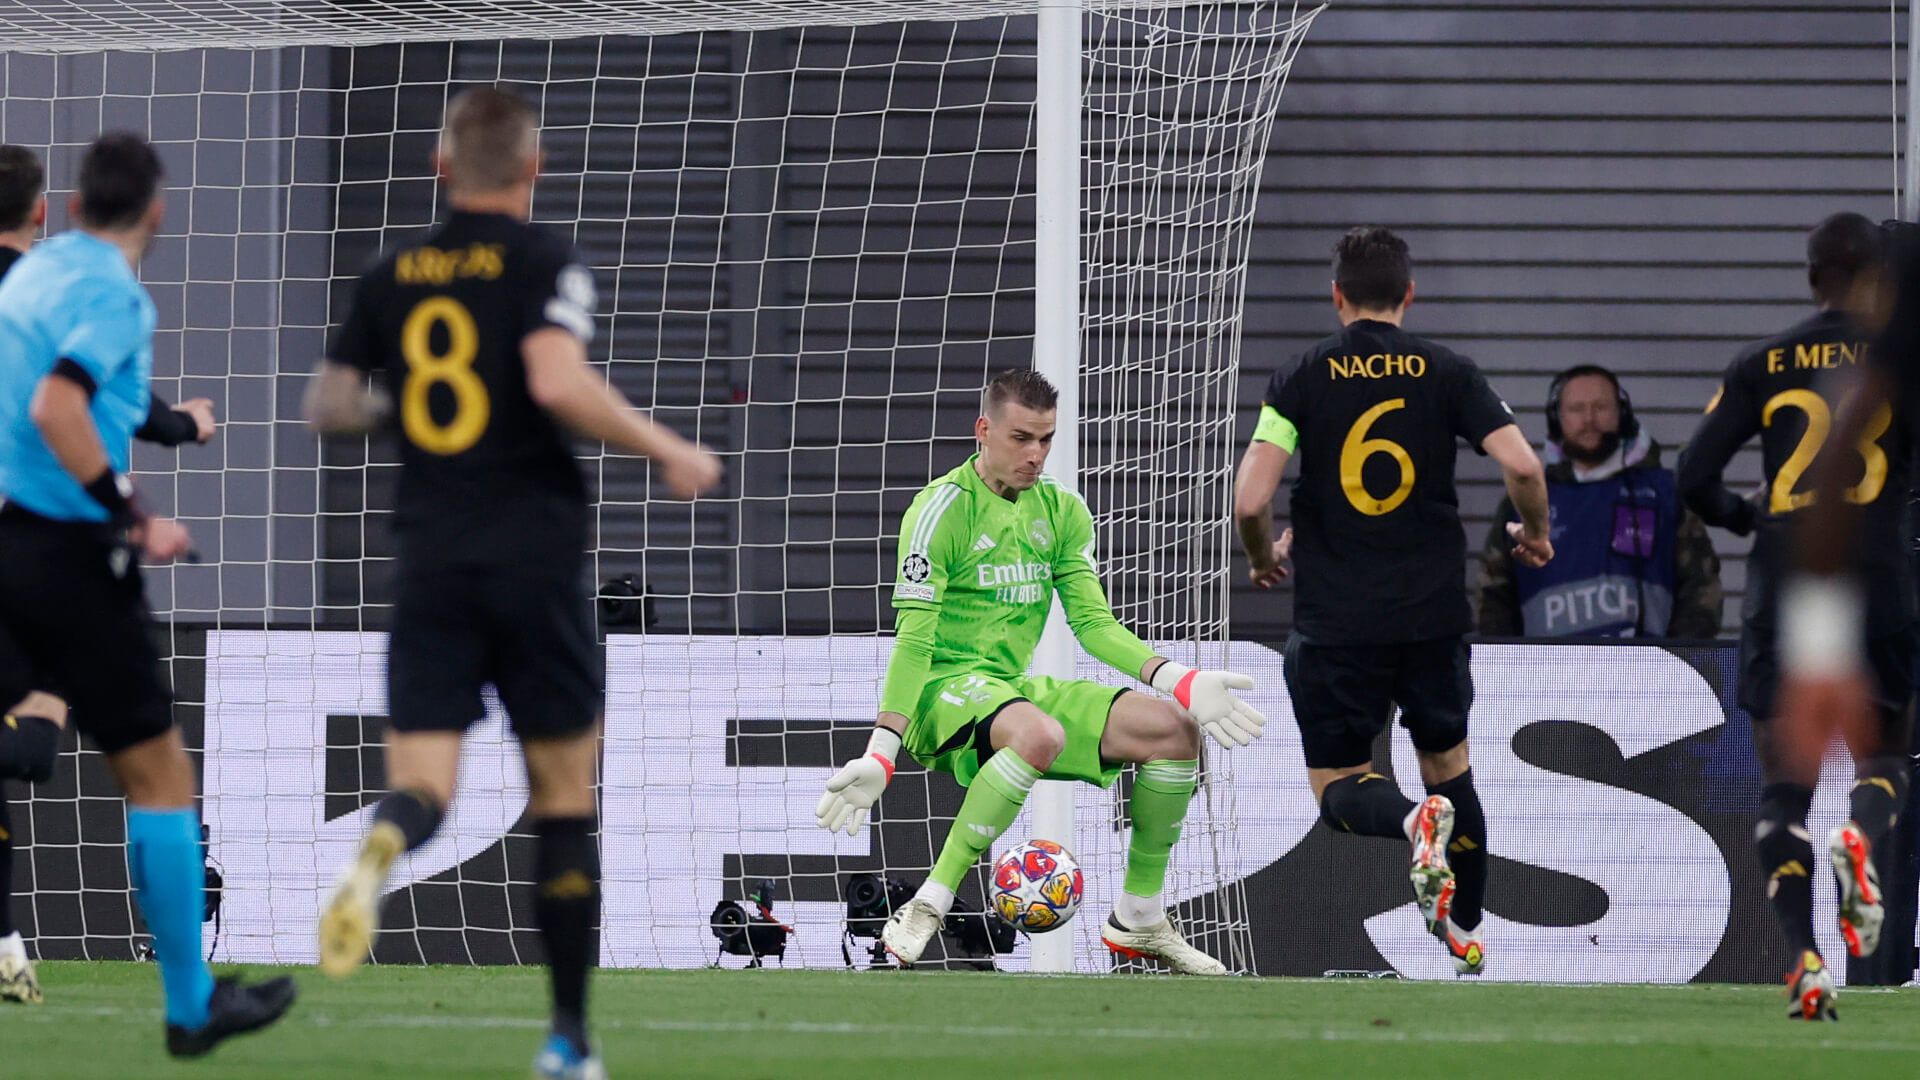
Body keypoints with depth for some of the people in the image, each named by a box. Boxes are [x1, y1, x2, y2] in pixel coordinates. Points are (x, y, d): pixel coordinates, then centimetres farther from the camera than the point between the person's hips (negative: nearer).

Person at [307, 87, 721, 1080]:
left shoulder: (393, 276, 8)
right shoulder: (543, 263, -5)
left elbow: (327, 407, 12)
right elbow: (558, 382, -21)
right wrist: (669, 452, -10)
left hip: (431, 561, 3)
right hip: (534, 549, -3)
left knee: (422, 781, -2)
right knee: (564, 794, 9)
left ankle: (380, 848, -40)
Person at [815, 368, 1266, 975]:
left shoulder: (1061, 511, 11)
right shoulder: (943, 509, -10)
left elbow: (1093, 621, 8)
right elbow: (914, 639, -15)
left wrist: (1178, 683, -8)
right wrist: (880, 756, -23)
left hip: (1017, 688, 7)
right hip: (942, 692, -7)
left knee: (1174, 731, -9)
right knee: (1039, 733, -39)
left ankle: (1137, 920, 4)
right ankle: (926, 910, -34)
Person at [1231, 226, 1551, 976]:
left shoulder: (1302, 379, -3)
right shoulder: (1445, 372, 0)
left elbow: (1251, 499, -11)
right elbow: (1523, 467, -10)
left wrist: (1263, 559, 11)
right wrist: (1534, 534, 11)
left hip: (1335, 622, -2)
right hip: (1434, 612, 2)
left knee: (1339, 790, 8)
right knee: (1447, 759, 23)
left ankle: (1413, 819, -25)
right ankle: (1466, 933, 23)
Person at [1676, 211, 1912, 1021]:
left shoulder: (1762, 367, 5)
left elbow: (1695, 478, 1)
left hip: (1783, 590, 1)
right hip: (1876, 588, -1)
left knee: (1785, 785, 5)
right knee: (1883, 752, 16)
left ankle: (1804, 957, -11)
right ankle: (1861, 834, -20)